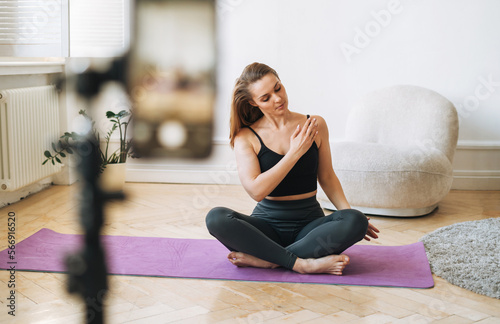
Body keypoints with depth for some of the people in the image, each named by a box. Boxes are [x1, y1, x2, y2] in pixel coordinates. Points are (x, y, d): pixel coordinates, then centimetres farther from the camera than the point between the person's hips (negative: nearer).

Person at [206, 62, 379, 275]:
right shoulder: (246, 136, -2)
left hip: (309, 223, 2)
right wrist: (295, 152, -15)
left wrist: (349, 213, 1)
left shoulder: (315, 126, 3)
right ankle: (302, 263, -29)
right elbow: (256, 191, -14)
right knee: (216, 218, -29)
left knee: (355, 220, -29)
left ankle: (262, 260, -25)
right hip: (267, 224, -1)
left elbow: (327, 177, 13)